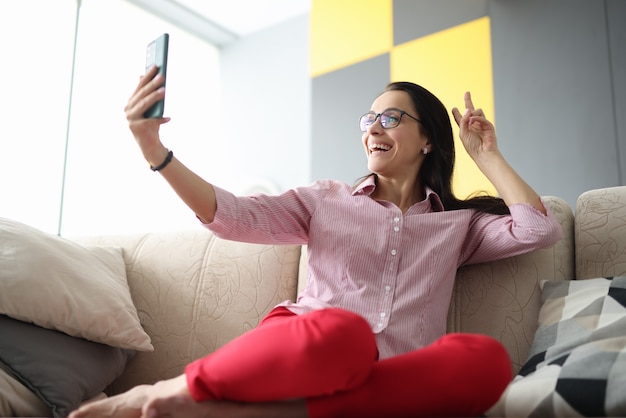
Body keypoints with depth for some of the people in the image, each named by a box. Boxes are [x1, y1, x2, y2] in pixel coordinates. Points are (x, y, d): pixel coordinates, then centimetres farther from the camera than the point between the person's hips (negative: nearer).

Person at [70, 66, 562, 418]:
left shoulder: (457, 223, 22)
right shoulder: (327, 199, 18)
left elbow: (539, 230, 8)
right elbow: (234, 217, 6)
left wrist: (486, 155, 18)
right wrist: (156, 152, -6)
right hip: (301, 348, -2)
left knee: (486, 359, -32)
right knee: (345, 332, -40)